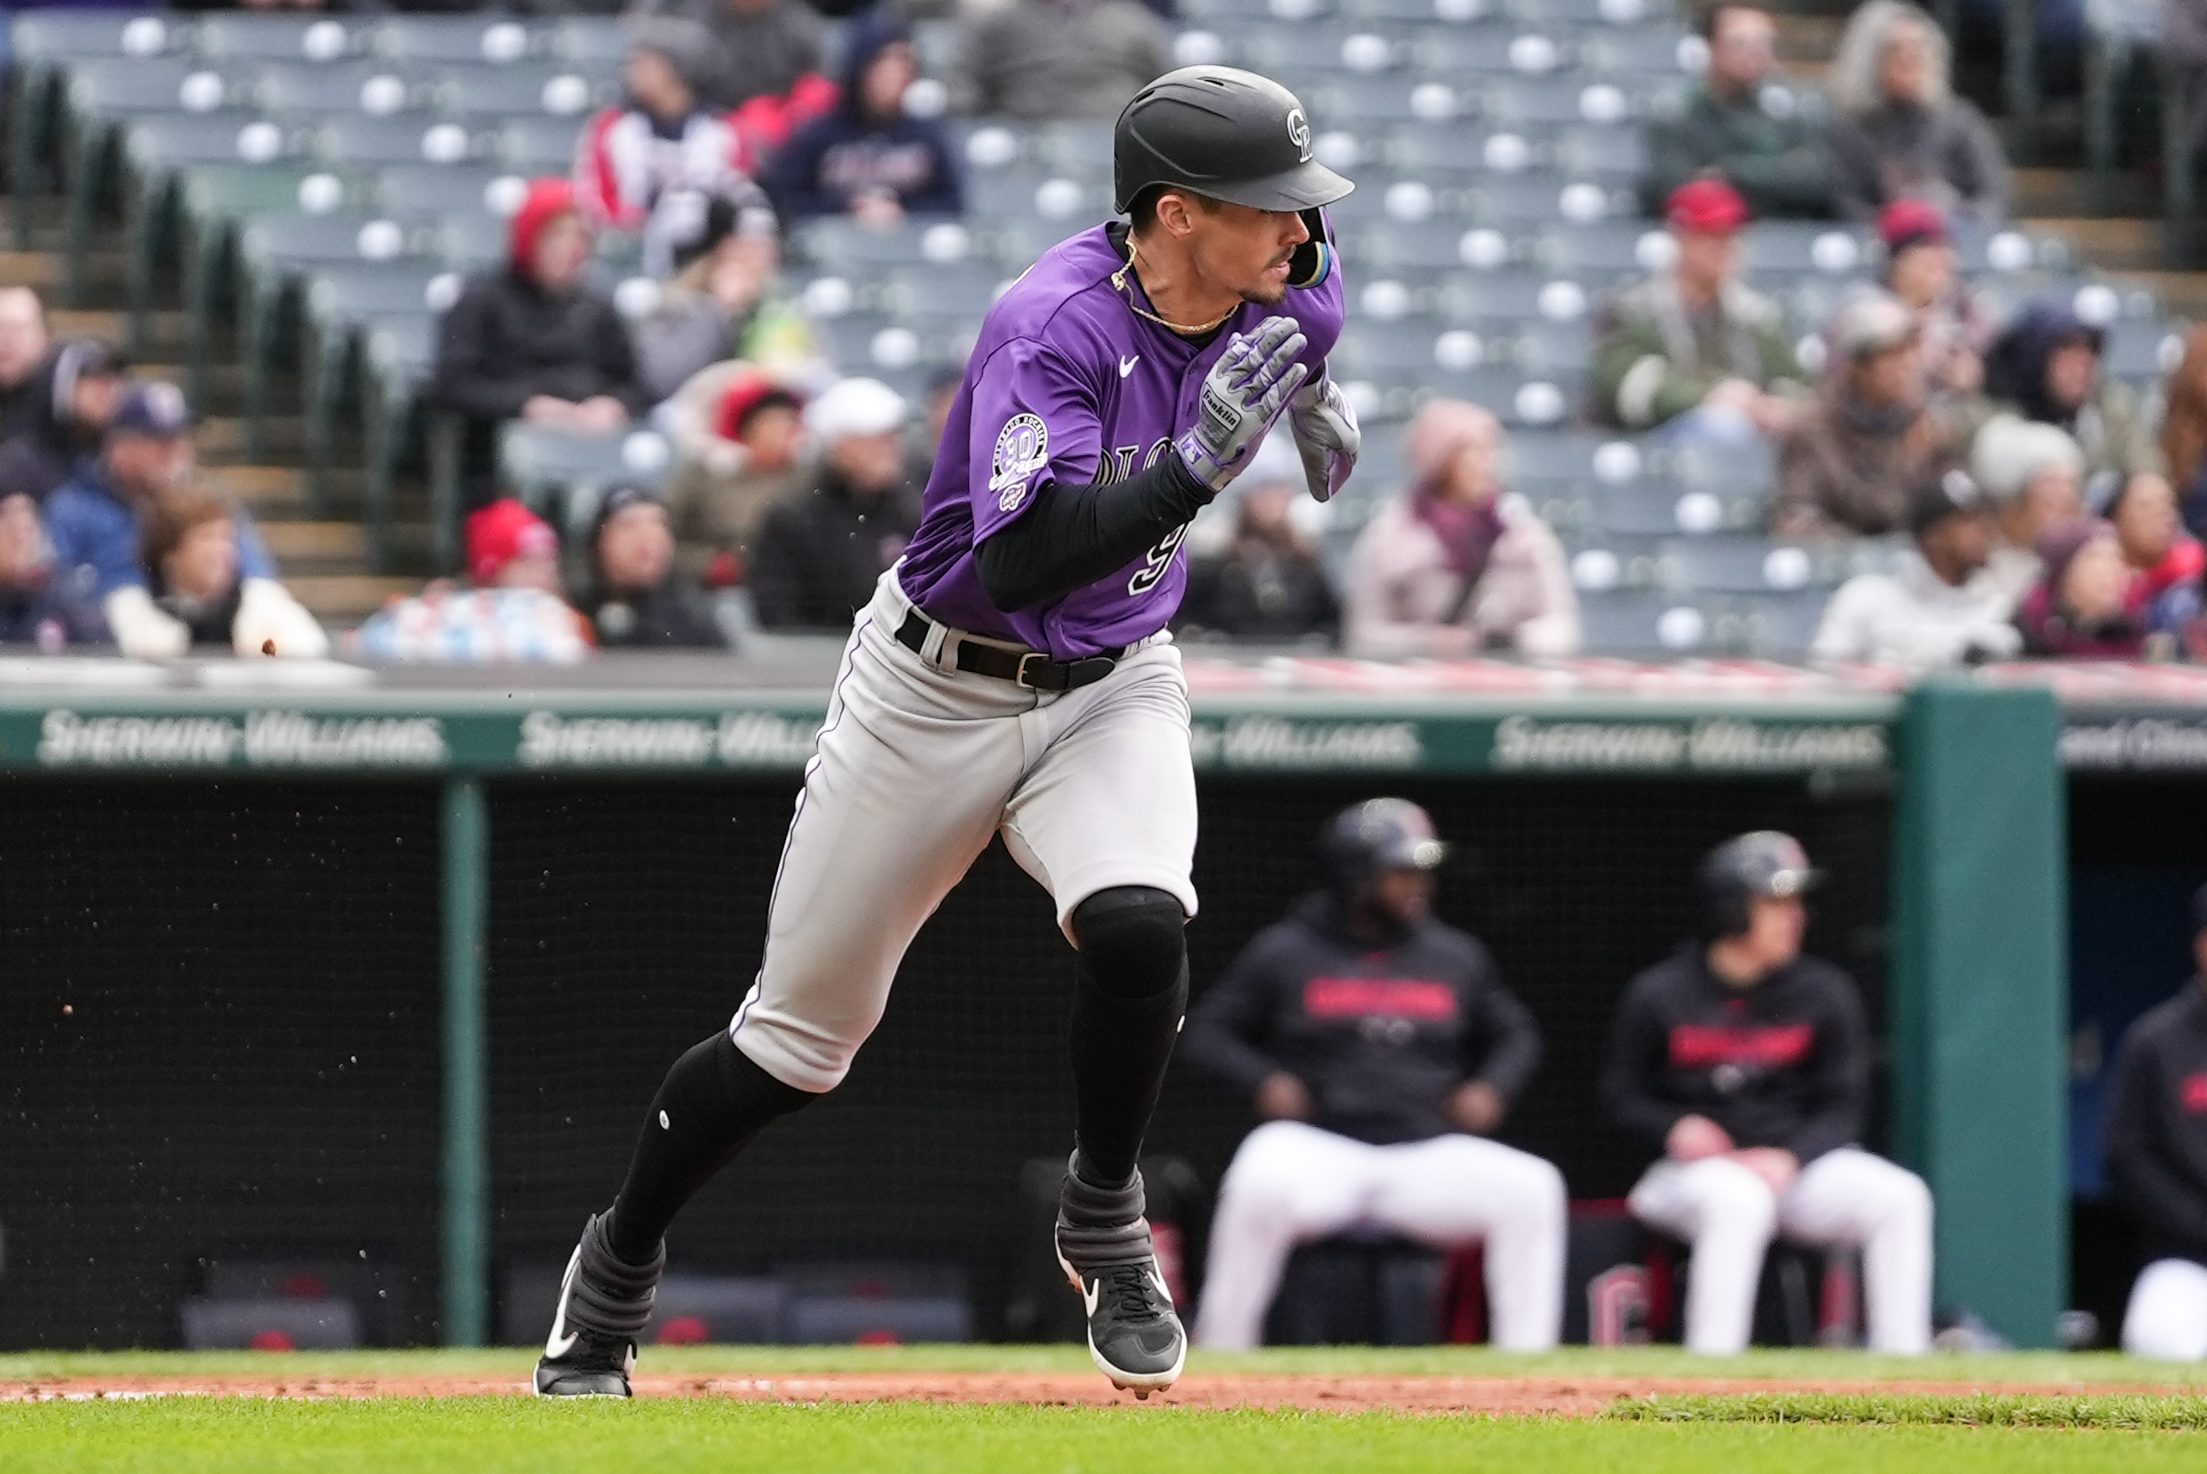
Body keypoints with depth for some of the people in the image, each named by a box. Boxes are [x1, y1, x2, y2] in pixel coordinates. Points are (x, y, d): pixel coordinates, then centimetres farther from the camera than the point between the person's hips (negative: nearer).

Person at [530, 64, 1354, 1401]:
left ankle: (1104, 1226, -3)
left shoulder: (1284, 283, -8)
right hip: (941, 691, -4)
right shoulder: (1054, 328, -29)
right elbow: (1024, 560, -39)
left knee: (1137, 927, -28)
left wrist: (1312, 389, 6)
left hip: (1113, 688, 4)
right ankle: (616, 1277, 30)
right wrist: (1196, 465, -45)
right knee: (804, 1028, 6)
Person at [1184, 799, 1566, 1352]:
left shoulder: (1456, 957, 14)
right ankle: (1221, 1359, -25)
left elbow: (1517, 1033, 24)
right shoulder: (1284, 952, 4)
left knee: (1532, 1186, -22)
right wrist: (1263, 1079, -11)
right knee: (1262, 1181, -38)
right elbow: (1206, 1032, 8)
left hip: (1428, 1154, 3)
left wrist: (1491, 1086, 2)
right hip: (1317, 1149, -3)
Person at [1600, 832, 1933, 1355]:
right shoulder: (1659, 994, -1)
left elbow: (1842, 1108, 5)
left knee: (1900, 1196, -22)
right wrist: (1674, 1129, -15)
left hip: (1799, 1160, 3)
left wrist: (1789, 1157, -14)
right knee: (1738, 1200, -38)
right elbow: (1622, 1095, 6)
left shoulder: (1824, 993, 4)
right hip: (1693, 1169, -3)